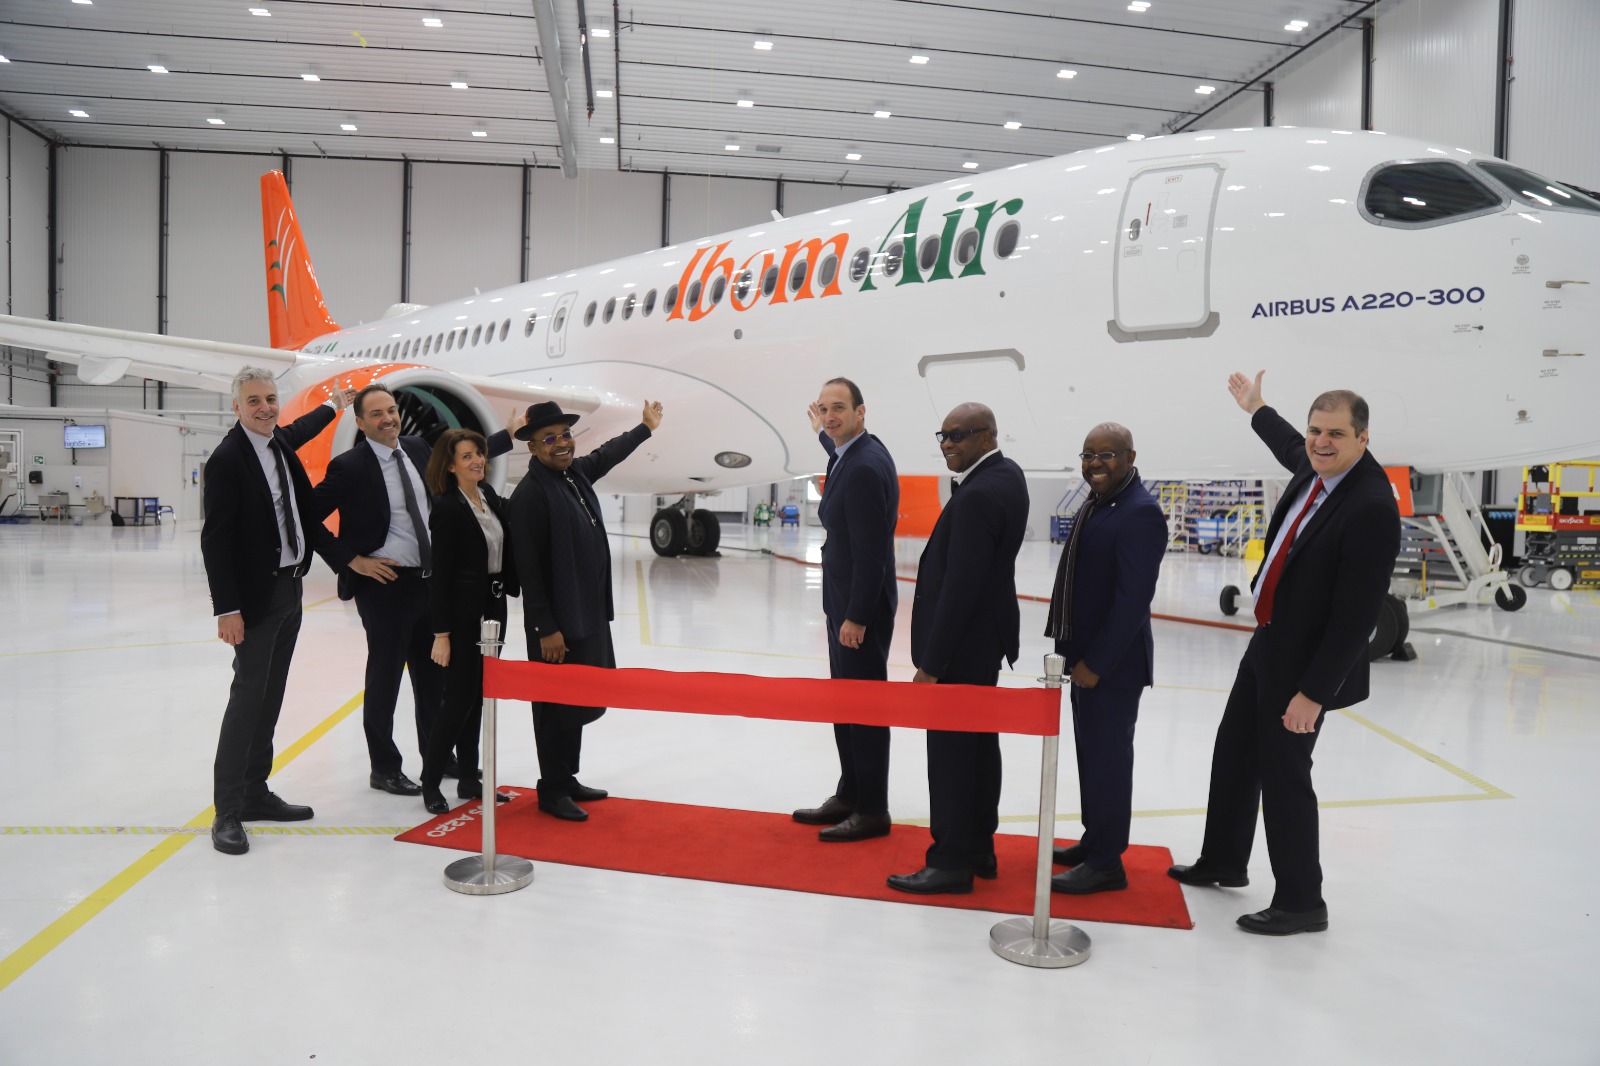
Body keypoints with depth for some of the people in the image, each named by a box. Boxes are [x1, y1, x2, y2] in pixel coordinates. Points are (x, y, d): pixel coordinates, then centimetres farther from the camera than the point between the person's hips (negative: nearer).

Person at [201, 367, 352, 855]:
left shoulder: (279, 440, 7)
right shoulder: (226, 460, -15)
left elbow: (299, 430, 34)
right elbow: (215, 540, -17)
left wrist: (333, 405, 52)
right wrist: (227, 609, -20)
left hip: (290, 587, 8)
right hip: (256, 596, -8)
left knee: (270, 696, 13)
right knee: (249, 696, -6)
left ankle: (255, 793, 23)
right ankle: (227, 811, 3)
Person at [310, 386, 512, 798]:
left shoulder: (416, 448, 5)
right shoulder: (349, 467, -13)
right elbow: (308, 519, -11)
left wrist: (510, 435, 22)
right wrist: (351, 560, -13)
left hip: (431, 580, 6)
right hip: (383, 584, -6)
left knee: (433, 673, 17)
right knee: (384, 677, 6)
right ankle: (384, 768, 21)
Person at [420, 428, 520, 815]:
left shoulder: (490, 496, 7)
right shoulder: (446, 508, -14)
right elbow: (440, 574, -15)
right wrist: (441, 633, -16)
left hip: (493, 609, 7)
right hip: (462, 613, -7)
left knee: (479, 695, 14)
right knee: (459, 698, -3)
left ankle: (469, 777, 24)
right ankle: (430, 781, 13)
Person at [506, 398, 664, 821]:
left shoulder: (576, 473, 7)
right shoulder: (530, 494, -17)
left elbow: (606, 454, 30)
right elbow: (528, 569, -18)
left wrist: (646, 427, 44)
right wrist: (546, 629, -19)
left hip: (590, 615, 9)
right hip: (557, 623, -8)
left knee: (579, 703, 17)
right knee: (557, 707, 3)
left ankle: (567, 779, 31)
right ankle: (552, 791, 17)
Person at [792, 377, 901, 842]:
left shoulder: (866, 467, -21)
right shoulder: (853, 453, 8)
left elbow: (870, 551, -23)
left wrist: (856, 616, -22)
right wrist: (824, 435, 44)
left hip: (862, 608, -10)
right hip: (845, 601, 10)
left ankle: (872, 811, 12)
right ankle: (849, 796, 30)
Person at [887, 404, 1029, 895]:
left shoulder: (977, 496, -22)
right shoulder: (1007, 474, 7)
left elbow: (961, 588, -24)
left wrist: (931, 663, -20)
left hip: (962, 645, -10)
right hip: (987, 637, 11)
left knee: (951, 751, -1)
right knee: (979, 744, 17)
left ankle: (951, 862, 9)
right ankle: (978, 847, 29)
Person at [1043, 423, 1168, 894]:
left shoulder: (1140, 513, -19)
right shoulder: (1096, 502, 10)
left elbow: (1133, 598, -23)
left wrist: (1095, 662, -21)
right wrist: (1072, 651, 13)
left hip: (1113, 662, -9)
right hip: (1084, 654, 9)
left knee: (1107, 757, 0)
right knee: (1091, 752, 18)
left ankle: (1106, 863, 11)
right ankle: (1095, 841, 31)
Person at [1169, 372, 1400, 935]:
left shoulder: (1372, 507, -26)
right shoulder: (1316, 468, -1)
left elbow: (1357, 614, -25)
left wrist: (1313, 691, -24)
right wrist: (1257, 410, 41)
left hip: (1306, 662, -9)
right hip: (1267, 642, 9)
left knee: (1282, 773, 1)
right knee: (1234, 752, 19)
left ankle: (1301, 901, 20)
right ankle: (1223, 861, 39)